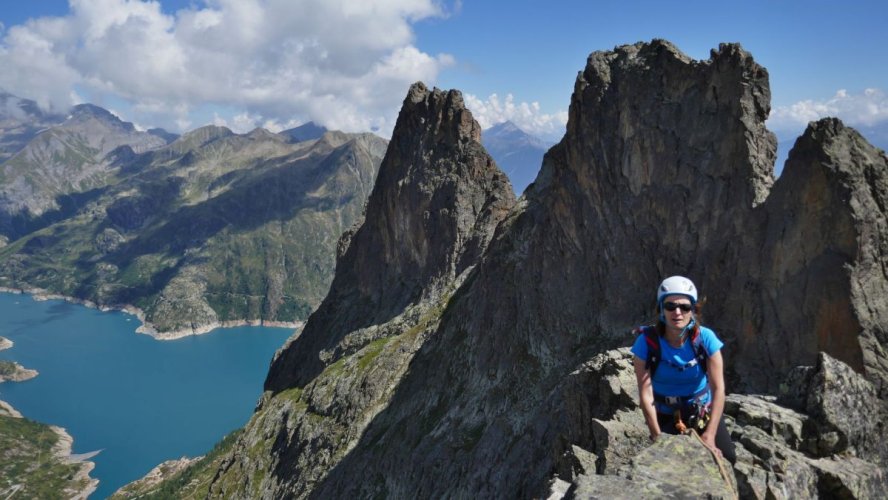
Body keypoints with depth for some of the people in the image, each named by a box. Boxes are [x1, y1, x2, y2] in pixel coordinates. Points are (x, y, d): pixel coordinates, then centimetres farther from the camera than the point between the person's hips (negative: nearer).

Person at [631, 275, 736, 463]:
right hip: (665, 417, -1)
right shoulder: (647, 342, -22)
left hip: (703, 411, 1)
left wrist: (709, 437, -24)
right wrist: (658, 439, -20)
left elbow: (718, 388, -19)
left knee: (727, 459, -11)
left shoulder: (705, 338, -20)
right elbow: (646, 394, -20)